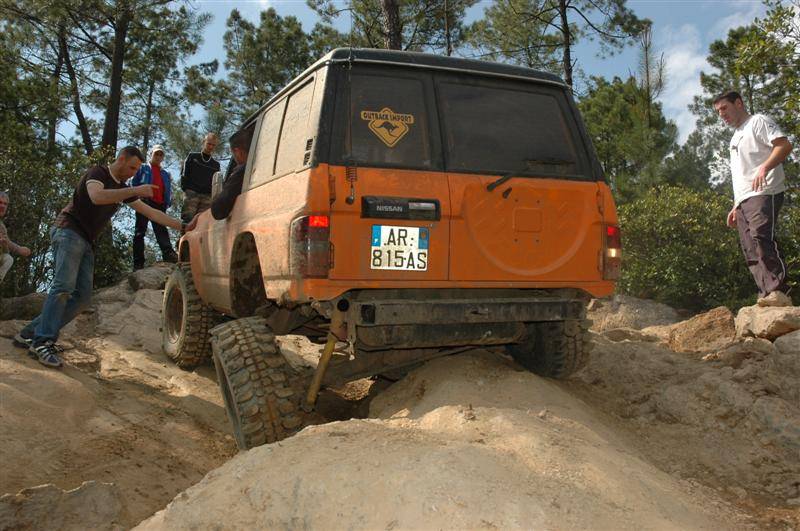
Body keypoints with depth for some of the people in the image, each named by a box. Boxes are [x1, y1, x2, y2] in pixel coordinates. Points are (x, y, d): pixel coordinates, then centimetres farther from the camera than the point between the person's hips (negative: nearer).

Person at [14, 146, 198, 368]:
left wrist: (183, 226, 7)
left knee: (82, 295, -1)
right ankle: (43, 341, -22)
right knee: (63, 286, -20)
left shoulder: (123, 188, 17)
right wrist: (135, 190, -28)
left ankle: (31, 333, 4)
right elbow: (96, 196, -28)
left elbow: (150, 212, 14)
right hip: (69, 231, -8)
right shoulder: (97, 173, -5)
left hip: (86, 242, 8)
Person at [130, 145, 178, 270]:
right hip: (144, 202, -3)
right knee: (140, 232, -7)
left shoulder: (166, 174, 27)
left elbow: (169, 190, 22)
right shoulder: (142, 168, 18)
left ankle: (169, 253, -33)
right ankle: (138, 263, -12)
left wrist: (168, 202, 4)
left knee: (161, 230, -14)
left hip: (160, 205, 3)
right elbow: (134, 184, 11)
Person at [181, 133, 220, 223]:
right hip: (192, 193, -2)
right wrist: (186, 189, -3)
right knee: (188, 219, -16)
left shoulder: (216, 164, 22)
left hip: (207, 197, 2)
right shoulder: (192, 157, 15)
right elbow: (184, 174, 9)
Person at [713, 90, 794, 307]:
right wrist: (736, 207, 24)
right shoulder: (736, 138, 31)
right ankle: (766, 296, -6)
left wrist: (765, 167, -25)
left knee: (762, 236, -25)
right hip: (743, 199, 9)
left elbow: (784, 145, -9)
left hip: (763, 193, -9)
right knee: (751, 249, -2)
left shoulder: (758, 122, 6)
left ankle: (778, 291, -29)